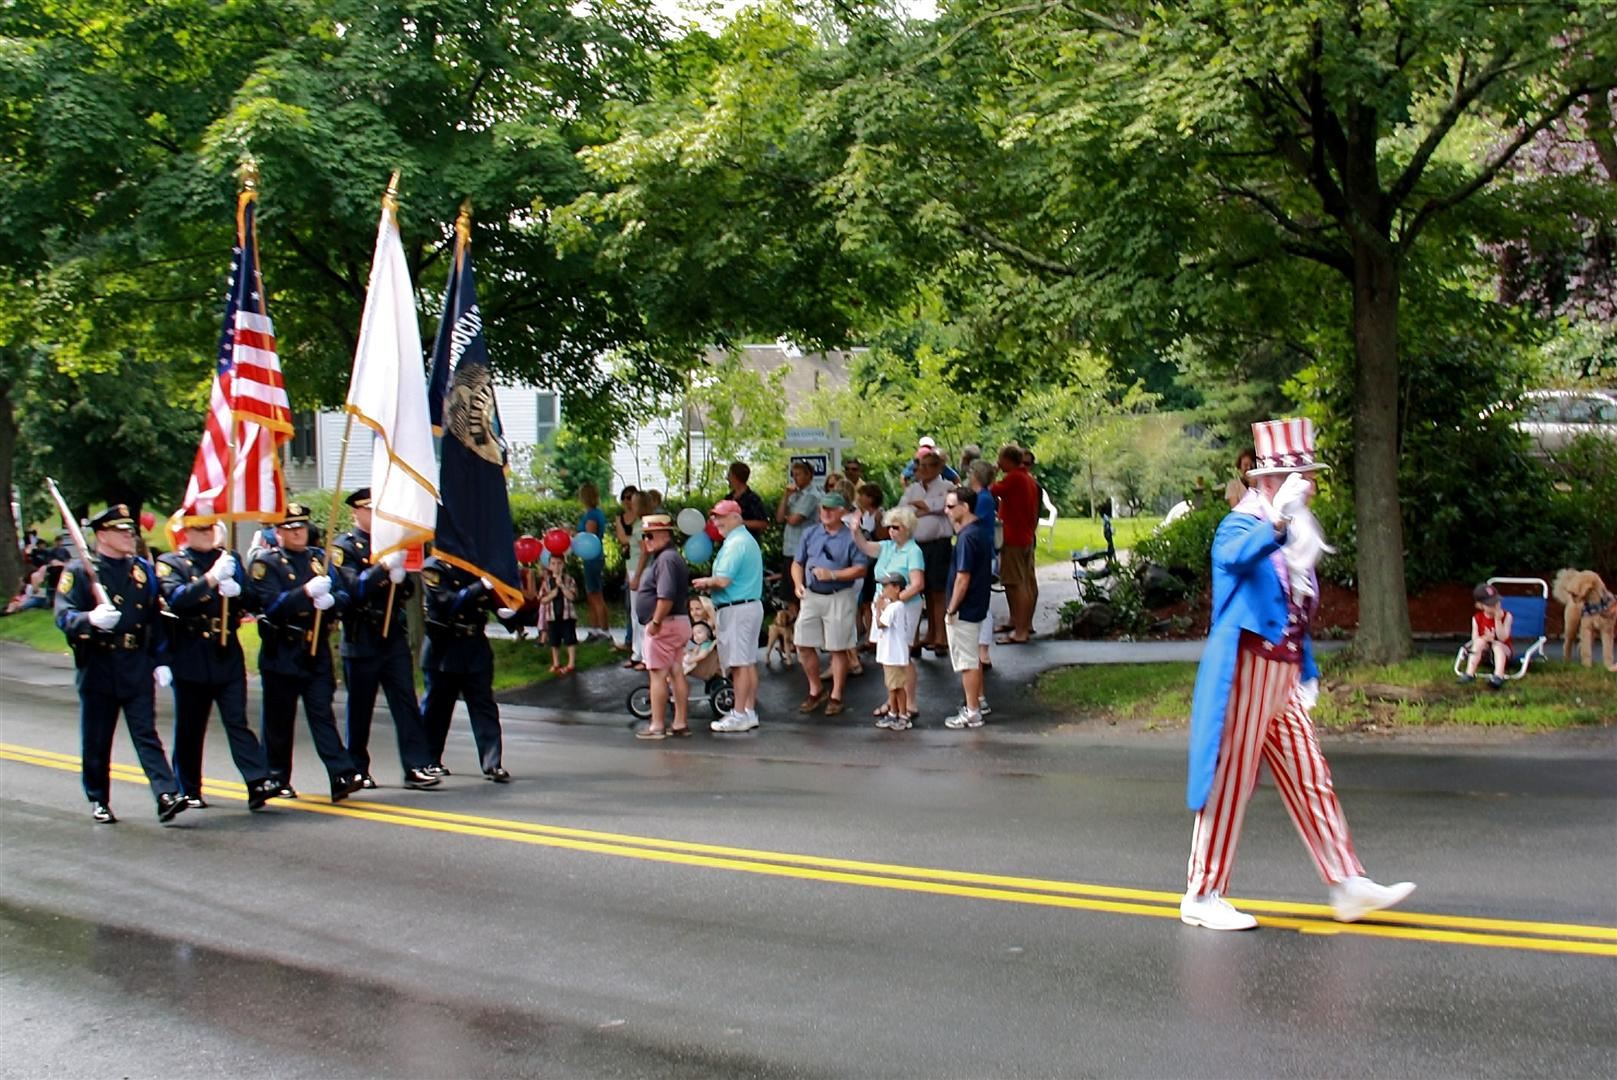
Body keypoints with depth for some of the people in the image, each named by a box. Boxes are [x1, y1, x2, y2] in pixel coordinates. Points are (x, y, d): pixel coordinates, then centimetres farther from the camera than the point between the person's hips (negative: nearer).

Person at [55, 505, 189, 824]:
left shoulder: (142, 570, 11)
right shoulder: (79, 571, -2)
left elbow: (156, 620, 15)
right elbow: (64, 616, -10)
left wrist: (160, 662, 10)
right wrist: (91, 619, -32)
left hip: (137, 668, 2)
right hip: (97, 667, -2)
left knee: (146, 734, -4)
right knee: (96, 740, 7)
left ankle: (167, 795, -12)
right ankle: (98, 801, 20)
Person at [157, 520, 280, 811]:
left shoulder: (229, 558, 11)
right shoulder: (170, 563, 0)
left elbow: (251, 599, 6)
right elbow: (176, 598, -17)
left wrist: (236, 591, -16)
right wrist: (211, 578, -28)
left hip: (228, 653, 2)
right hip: (190, 657, -2)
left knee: (237, 720, -4)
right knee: (190, 727, 7)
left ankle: (258, 783, -13)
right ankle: (189, 791, 18)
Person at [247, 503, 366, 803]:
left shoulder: (319, 558, 13)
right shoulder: (265, 562, -2)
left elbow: (343, 595, 7)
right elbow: (273, 605, -15)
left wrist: (331, 600, -15)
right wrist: (307, 592, -27)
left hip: (317, 651, 3)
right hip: (281, 653, -3)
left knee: (323, 714, -3)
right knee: (279, 720, 6)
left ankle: (342, 777, -12)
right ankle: (278, 780, 19)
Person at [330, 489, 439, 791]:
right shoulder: (343, 548, -3)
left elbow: (407, 590, 15)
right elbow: (353, 588, -17)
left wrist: (400, 578, -8)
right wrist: (385, 566, -26)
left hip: (394, 638, 4)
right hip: (361, 642, -4)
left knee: (406, 702, -2)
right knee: (359, 709, 5)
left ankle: (417, 767, -4)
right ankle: (357, 771, 16)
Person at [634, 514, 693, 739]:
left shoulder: (666, 559, -17)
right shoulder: (672, 557, 17)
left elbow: (666, 596, -26)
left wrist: (656, 622, -21)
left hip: (665, 624, -11)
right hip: (679, 622, 11)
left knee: (658, 674, -5)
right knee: (676, 673, 10)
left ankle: (657, 726, -1)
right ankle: (681, 724, 13)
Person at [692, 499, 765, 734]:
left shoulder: (735, 543, -17)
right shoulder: (747, 539, 17)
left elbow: (723, 580, -23)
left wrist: (705, 582, -4)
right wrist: (711, 584, 8)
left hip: (737, 609, -11)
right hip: (751, 605, 11)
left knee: (739, 664, -6)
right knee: (749, 662, 12)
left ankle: (739, 715, -3)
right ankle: (750, 711, 17)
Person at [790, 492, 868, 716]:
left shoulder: (851, 537, -6)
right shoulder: (810, 534, 9)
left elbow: (860, 569, -12)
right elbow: (797, 563, 12)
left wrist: (832, 575, -20)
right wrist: (798, 584, -6)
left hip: (839, 598, -5)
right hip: (811, 596, 5)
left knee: (838, 649, 3)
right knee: (804, 645, 6)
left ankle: (836, 697, 13)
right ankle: (816, 691, 24)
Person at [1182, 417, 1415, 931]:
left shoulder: (1295, 538, 16)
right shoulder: (1240, 526, -10)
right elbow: (1235, 556, -37)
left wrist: (1308, 674, 19)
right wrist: (1277, 522, -50)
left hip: (1282, 677, 9)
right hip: (1247, 672, -8)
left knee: (1311, 782, 11)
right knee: (1229, 784, -2)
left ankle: (1347, 885, 17)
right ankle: (1201, 896, 7)